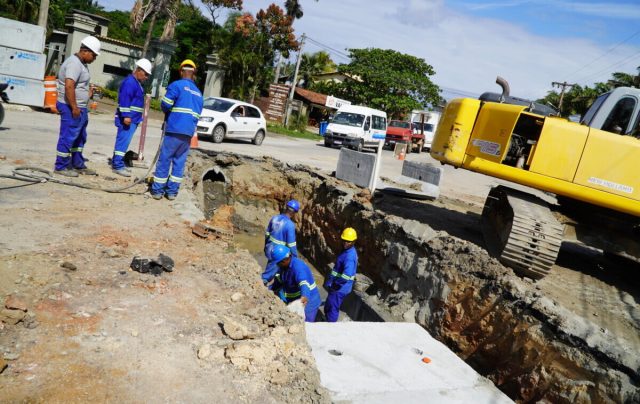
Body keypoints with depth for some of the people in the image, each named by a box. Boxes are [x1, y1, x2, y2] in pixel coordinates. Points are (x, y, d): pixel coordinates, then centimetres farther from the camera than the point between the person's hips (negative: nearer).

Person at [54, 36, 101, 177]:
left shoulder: (81, 63, 16)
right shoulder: (74, 63, -17)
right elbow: (69, 86, -26)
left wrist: (89, 89, 15)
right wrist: (74, 107, -25)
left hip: (79, 107, 11)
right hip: (71, 108, -11)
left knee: (80, 137, 17)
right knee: (68, 137, -3)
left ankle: (78, 165, 27)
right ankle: (61, 167, 7)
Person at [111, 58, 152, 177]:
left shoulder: (137, 83, 20)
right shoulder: (130, 82, -13)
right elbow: (124, 100, -22)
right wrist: (126, 116, -27)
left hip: (132, 119, 10)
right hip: (127, 119, -10)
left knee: (123, 141, 14)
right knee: (123, 141, -10)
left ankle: (116, 162, 21)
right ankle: (117, 166, -8)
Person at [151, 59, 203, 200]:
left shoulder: (176, 85, -4)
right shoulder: (198, 93, 17)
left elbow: (165, 105, -10)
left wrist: (168, 111, 11)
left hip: (174, 130, -5)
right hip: (189, 133, 5)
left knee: (164, 160, 2)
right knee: (179, 162, 10)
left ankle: (157, 190, 7)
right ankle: (172, 191, 12)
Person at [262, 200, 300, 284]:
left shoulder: (274, 218, -5)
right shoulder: (290, 225, -25)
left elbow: (267, 234, 8)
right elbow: (291, 245, -21)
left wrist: (266, 246, 24)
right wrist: (295, 258, -7)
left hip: (270, 249, 8)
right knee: (270, 272, 9)